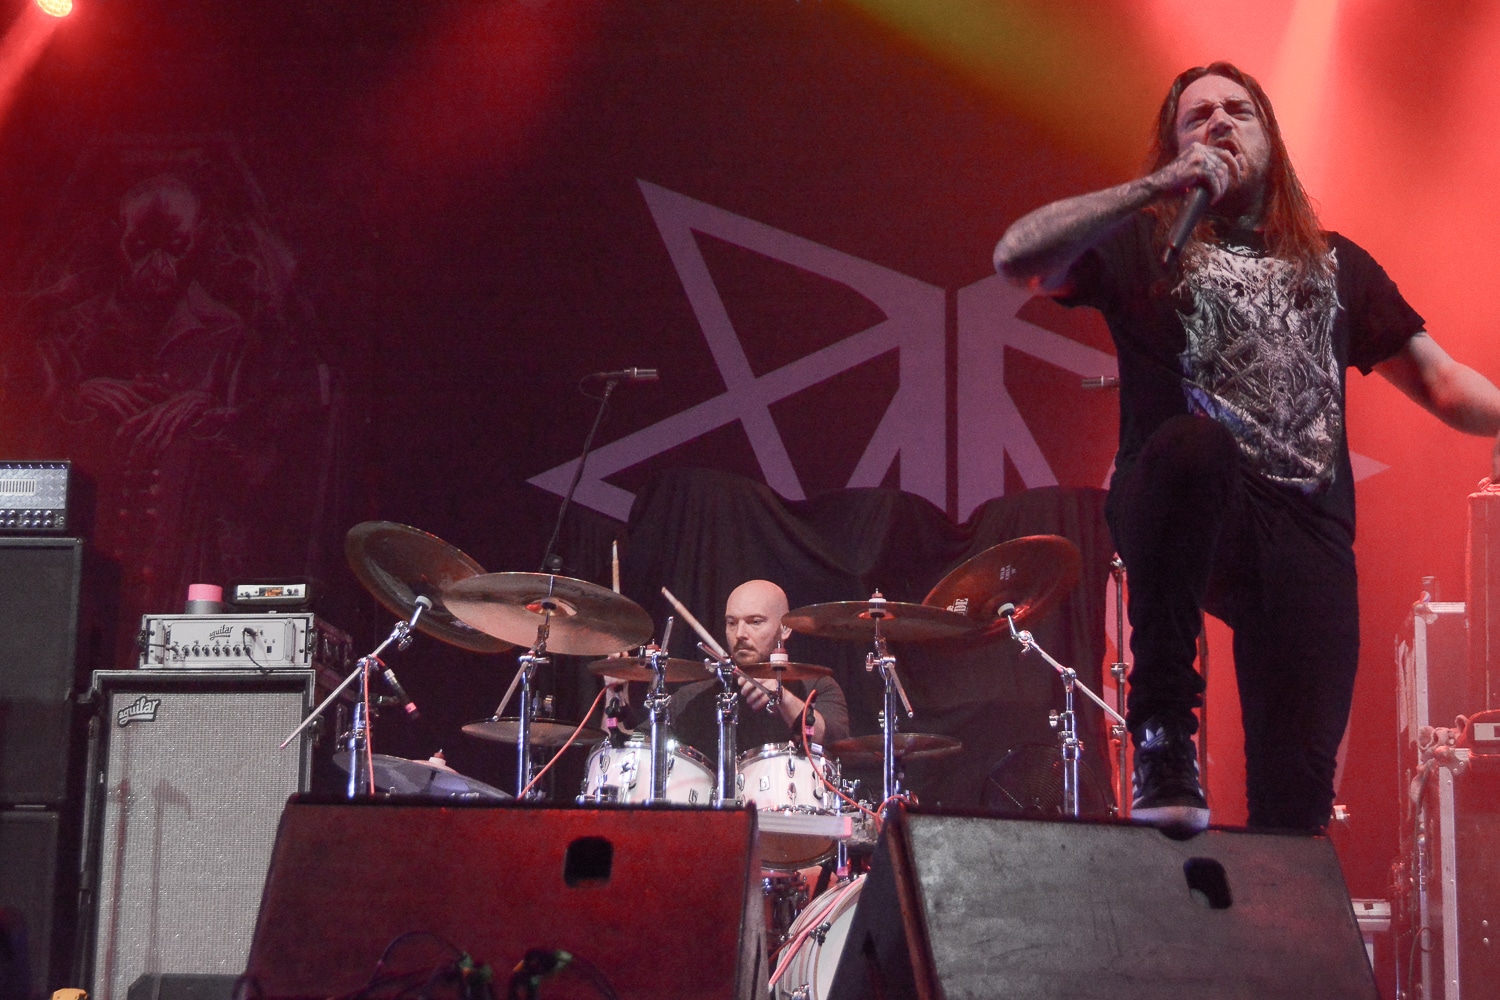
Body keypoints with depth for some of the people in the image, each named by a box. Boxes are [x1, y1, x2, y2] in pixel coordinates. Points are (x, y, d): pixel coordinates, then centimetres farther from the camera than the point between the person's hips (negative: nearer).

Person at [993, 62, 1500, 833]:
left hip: (1307, 536, 3)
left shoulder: (1335, 265, 26)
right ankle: (1163, 732, -26)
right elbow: (1017, 258, -4)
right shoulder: (1142, 244, 14)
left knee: (1296, 788, -12)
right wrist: (1154, 188, -6)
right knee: (1192, 442, -39)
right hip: (1183, 516, -3)